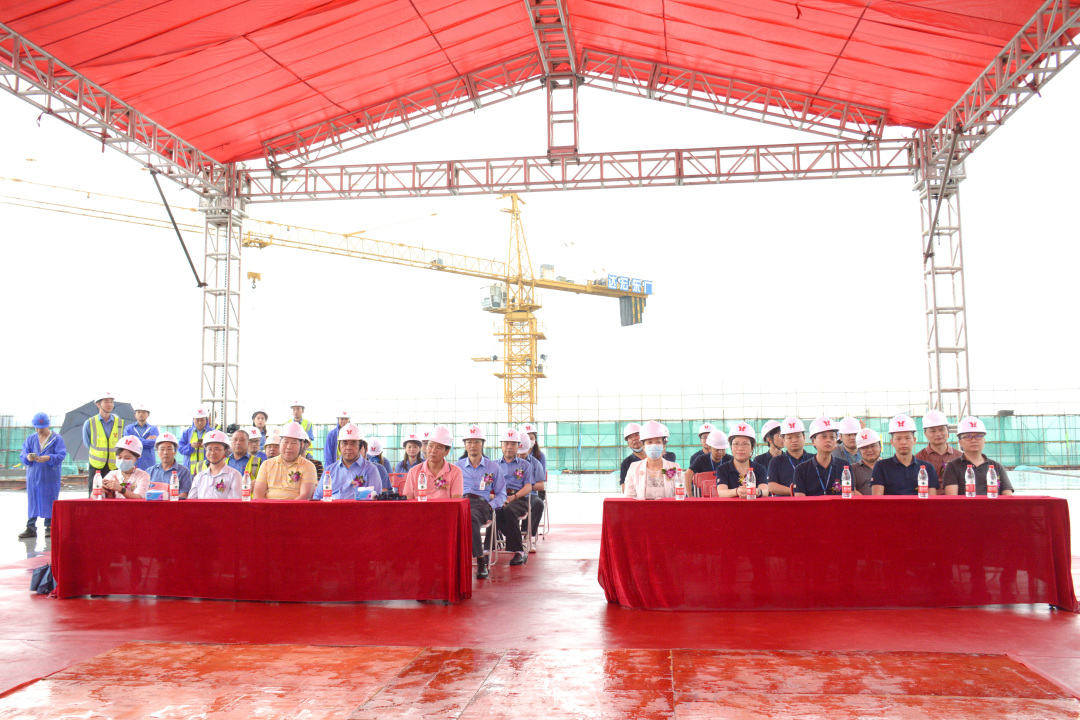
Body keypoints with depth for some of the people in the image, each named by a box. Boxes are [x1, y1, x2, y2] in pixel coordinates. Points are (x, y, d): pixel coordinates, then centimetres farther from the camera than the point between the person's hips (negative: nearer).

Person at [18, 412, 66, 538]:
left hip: (50, 477, -3)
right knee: (32, 501, 3)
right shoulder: (31, 439, 12)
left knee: (50, 501, 0)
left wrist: (48, 458, -26)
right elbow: (22, 455, 7)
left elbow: (61, 455, -9)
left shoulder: (57, 438, 0)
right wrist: (28, 457, -16)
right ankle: (31, 528, 7)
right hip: (33, 475, 3)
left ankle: (50, 527, 8)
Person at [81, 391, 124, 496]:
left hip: (114, 466, 1)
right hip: (96, 466, -1)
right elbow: (86, 444, 11)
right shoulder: (89, 423, 4)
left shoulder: (120, 423, 8)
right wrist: (97, 455, 4)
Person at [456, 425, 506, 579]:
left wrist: (491, 506, 0)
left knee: (470, 516, -40)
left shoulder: (493, 467, 21)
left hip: (482, 503, -1)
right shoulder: (457, 466, 26)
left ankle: (481, 563, -35)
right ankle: (480, 559, -38)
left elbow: (501, 494, 20)